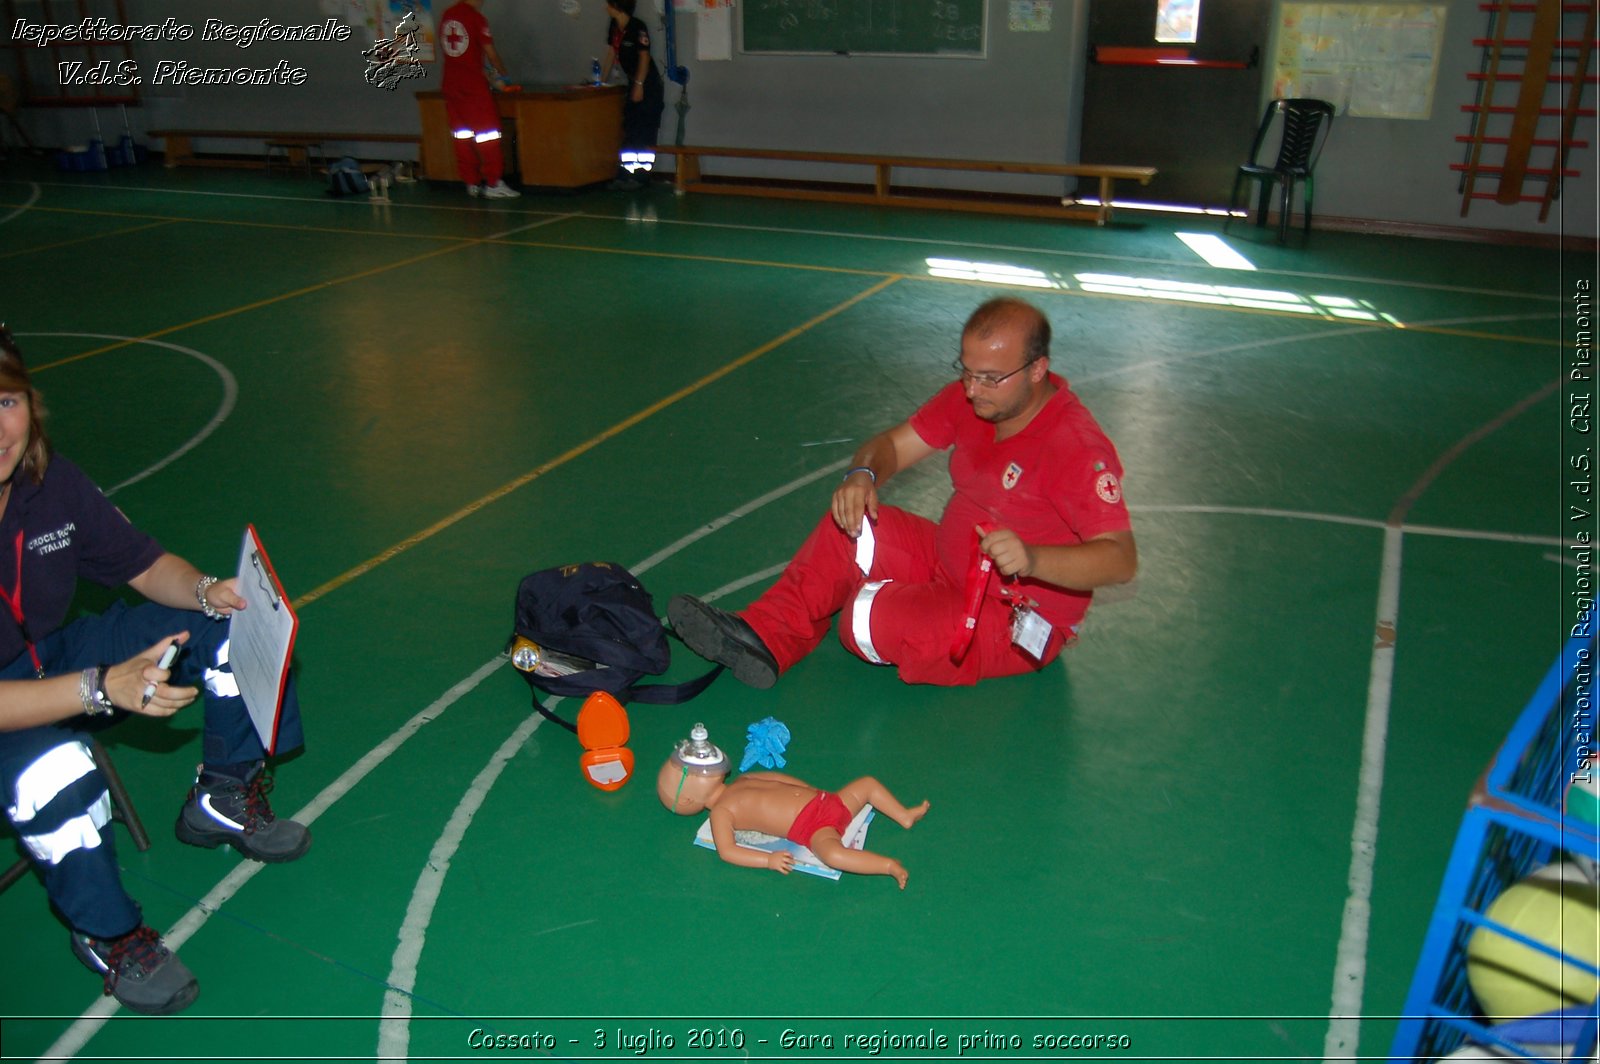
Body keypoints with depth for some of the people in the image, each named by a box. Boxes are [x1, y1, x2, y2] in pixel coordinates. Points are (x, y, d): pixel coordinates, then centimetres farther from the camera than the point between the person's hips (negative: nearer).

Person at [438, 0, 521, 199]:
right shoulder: (476, 17, -9)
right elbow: (490, 52, -7)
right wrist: (503, 73, 10)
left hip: (451, 83, 6)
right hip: (473, 83, -6)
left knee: (461, 134, 10)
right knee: (487, 132, -2)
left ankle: (472, 183, 13)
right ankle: (493, 184, -5)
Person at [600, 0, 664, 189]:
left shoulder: (638, 27, -17)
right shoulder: (614, 27, 5)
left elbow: (644, 57, -18)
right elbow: (611, 53, 12)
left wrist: (639, 85, -21)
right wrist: (602, 80, 13)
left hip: (649, 87, -8)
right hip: (633, 84, 8)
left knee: (645, 135, -6)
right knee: (629, 132, 8)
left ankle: (640, 177, -3)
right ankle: (625, 175, 11)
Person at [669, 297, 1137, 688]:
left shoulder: (1076, 446, -26)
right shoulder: (970, 398, -3)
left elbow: (1121, 559, -30)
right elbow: (894, 443, 5)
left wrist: (1032, 559, -47)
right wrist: (863, 475, -19)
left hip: (1016, 623, -8)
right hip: (950, 562, 8)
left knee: (869, 620, -26)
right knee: (846, 526, -2)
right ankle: (764, 638, -9)